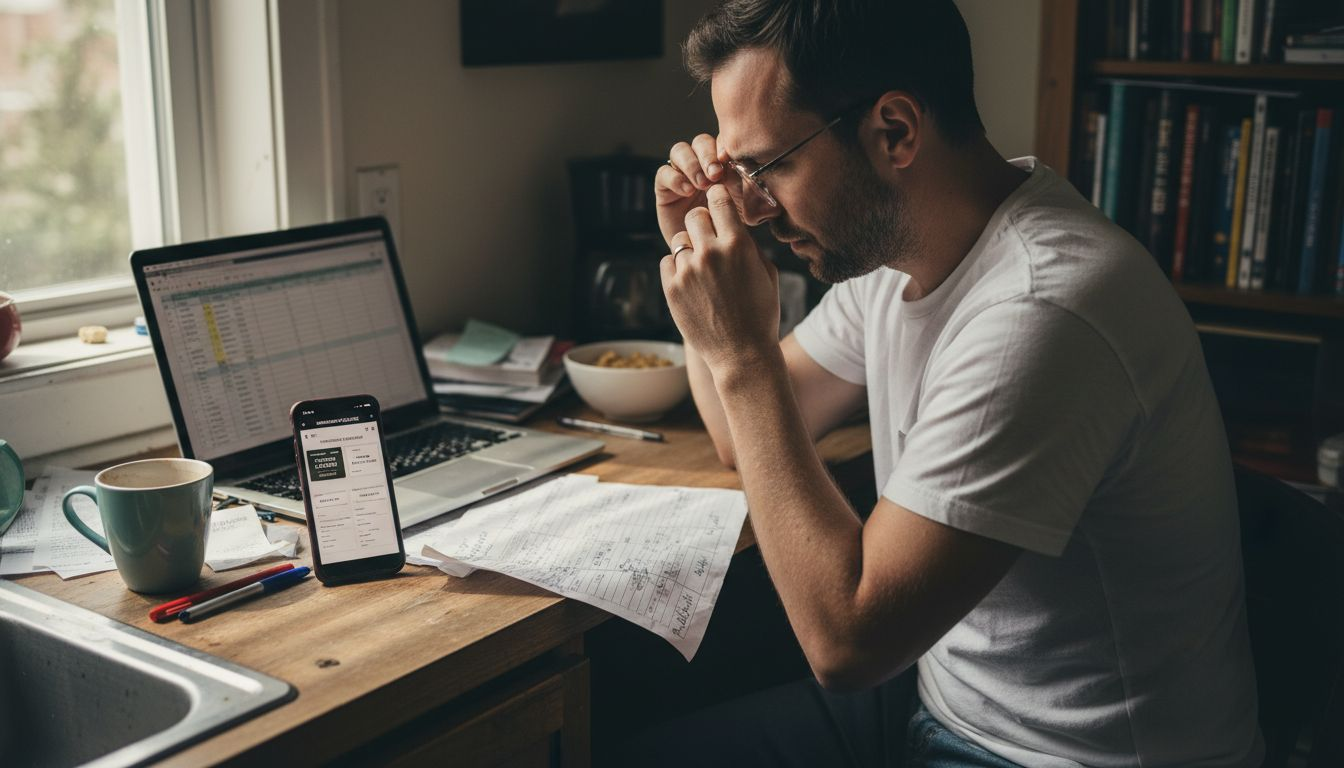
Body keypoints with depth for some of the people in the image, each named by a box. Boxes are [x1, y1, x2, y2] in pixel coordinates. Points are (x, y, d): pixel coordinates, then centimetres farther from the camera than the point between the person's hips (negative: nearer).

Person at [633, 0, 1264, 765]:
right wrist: (700, 253, -4)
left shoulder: (1040, 313, -31)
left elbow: (849, 638, -30)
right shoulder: (889, 236, -3)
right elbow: (749, 433, 12)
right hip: (949, 700, 8)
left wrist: (742, 354, -26)